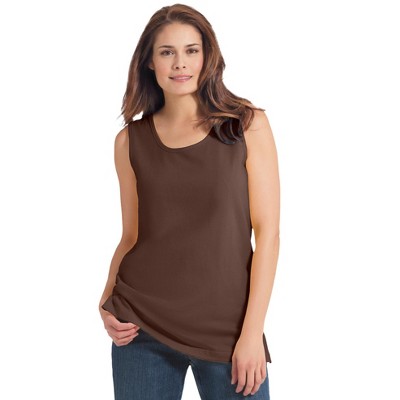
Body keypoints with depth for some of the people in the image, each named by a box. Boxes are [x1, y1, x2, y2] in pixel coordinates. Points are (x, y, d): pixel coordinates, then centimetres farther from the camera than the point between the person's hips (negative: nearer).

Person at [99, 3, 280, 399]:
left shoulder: (247, 125, -1)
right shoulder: (131, 140, 5)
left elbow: (267, 232, -5)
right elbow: (132, 236, 12)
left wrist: (252, 332, -10)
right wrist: (107, 303, -3)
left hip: (228, 326, -1)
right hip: (142, 326, 2)